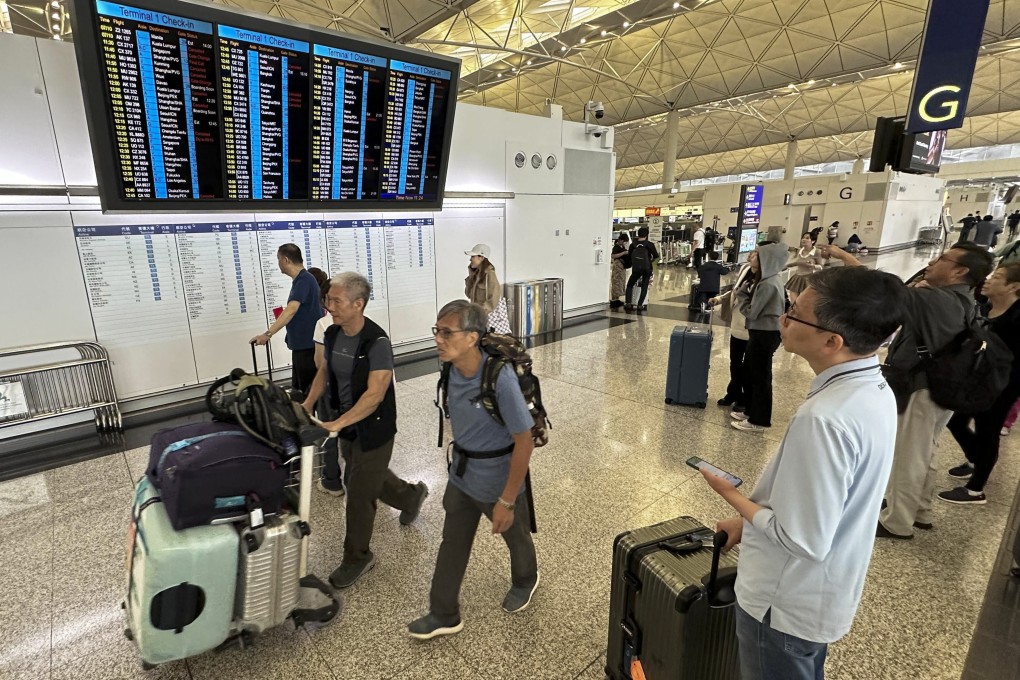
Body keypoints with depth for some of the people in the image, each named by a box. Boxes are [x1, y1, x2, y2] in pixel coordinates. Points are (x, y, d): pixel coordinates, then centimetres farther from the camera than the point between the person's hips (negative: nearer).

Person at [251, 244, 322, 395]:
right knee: (299, 389, 17)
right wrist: (279, 324, 21)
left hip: (307, 344, -10)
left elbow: (291, 309, -29)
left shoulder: (304, 279, -18)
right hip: (302, 343, 10)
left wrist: (268, 333, -33)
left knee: (309, 391, -2)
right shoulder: (301, 279, 13)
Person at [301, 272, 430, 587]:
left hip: (373, 429, -8)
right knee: (364, 478, 25)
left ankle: (357, 558, 27)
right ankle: (412, 495, 51)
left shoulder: (377, 342, -26)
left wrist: (336, 424, -34)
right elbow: (324, 372, 11)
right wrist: (308, 404, -2)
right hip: (348, 425, 8)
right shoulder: (332, 335, -3)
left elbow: (375, 394, -30)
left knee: (359, 493, 4)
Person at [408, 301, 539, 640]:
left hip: (498, 480, -5)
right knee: (452, 545, 18)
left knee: (515, 537, 24)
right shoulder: (452, 369, -11)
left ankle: (525, 581, 55)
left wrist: (506, 501, -21)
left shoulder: (500, 379, -33)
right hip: (461, 476, 6)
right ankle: (444, 615, 40)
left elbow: (524, 442, -26)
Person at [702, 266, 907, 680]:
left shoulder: (824, 419, -36)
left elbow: (801, 539, -29)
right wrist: (752, 517, 10)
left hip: (787, 602, -8)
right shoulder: (873, 388, -6)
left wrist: (731, 496, -15)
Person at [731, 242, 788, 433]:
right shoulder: (769, 280, 10)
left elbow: (751, 312, -18)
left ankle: (759, 420, 12)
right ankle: (751, 411, 32)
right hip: (761, 332, 10)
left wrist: (740, 294, -6)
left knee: (760, 376, 0)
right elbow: (755, 306, 13)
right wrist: (745, 292, -1)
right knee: (749, 372, 19)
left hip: (764, 335, -10)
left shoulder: (767, 285, -21)